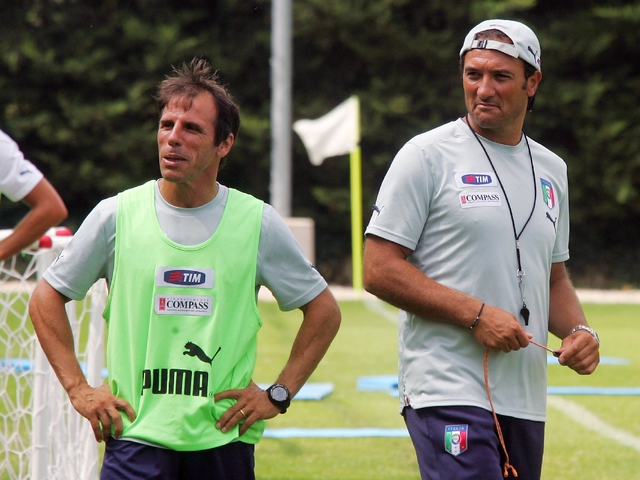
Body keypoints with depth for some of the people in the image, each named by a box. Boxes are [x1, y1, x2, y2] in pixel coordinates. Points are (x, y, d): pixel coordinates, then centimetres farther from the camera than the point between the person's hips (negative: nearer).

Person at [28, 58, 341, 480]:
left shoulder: (258, 223, 2)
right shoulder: (117, 216, 1)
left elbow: (324, 311, 12)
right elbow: (47, 300, 13)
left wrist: (278, 395, 4)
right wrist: (78, 389, 4)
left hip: (224, 440, 1)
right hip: (136, 437, -1)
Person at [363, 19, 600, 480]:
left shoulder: (551, 169, 16)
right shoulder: (428, 156, -3)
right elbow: (379, 270, -8)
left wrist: (579, 330, 4)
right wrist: (477, 315, -16)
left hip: (525, 400, 7)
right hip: (448, 391, -7)